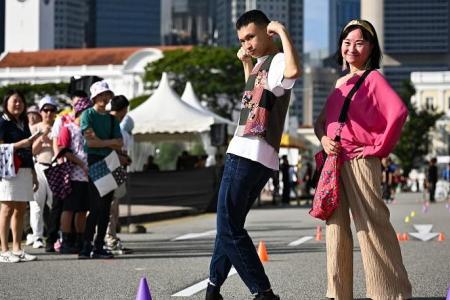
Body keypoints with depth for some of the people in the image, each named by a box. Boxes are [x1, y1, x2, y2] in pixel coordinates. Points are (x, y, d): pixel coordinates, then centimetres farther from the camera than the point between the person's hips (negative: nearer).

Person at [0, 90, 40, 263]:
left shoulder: (23, 124, 20)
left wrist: (33, 174, 21)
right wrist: (20, 144, -18)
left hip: (25, 171, 7)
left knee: (21, 210, 6)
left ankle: (17, 250, 10)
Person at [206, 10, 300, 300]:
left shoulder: (277, 61, -11)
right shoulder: (263, 63, 19)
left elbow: (294, 71, -39)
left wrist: (283, 31, -28)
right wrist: (246, 62, 31)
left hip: (250, 157, -11)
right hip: (247, 155, 11)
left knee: (230, 228, -12)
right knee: (230, 224, 17)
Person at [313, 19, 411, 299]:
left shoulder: (373, 78, -3)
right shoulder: (340, 83, 19)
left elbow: (399, 111, -19)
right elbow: (321, 121, 21)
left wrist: (379, 148, -15)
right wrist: (324, 139, -1)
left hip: (361, 161, -7)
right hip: (334, 161, 8)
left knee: (372, 225, -10)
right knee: (336, 226, 6)